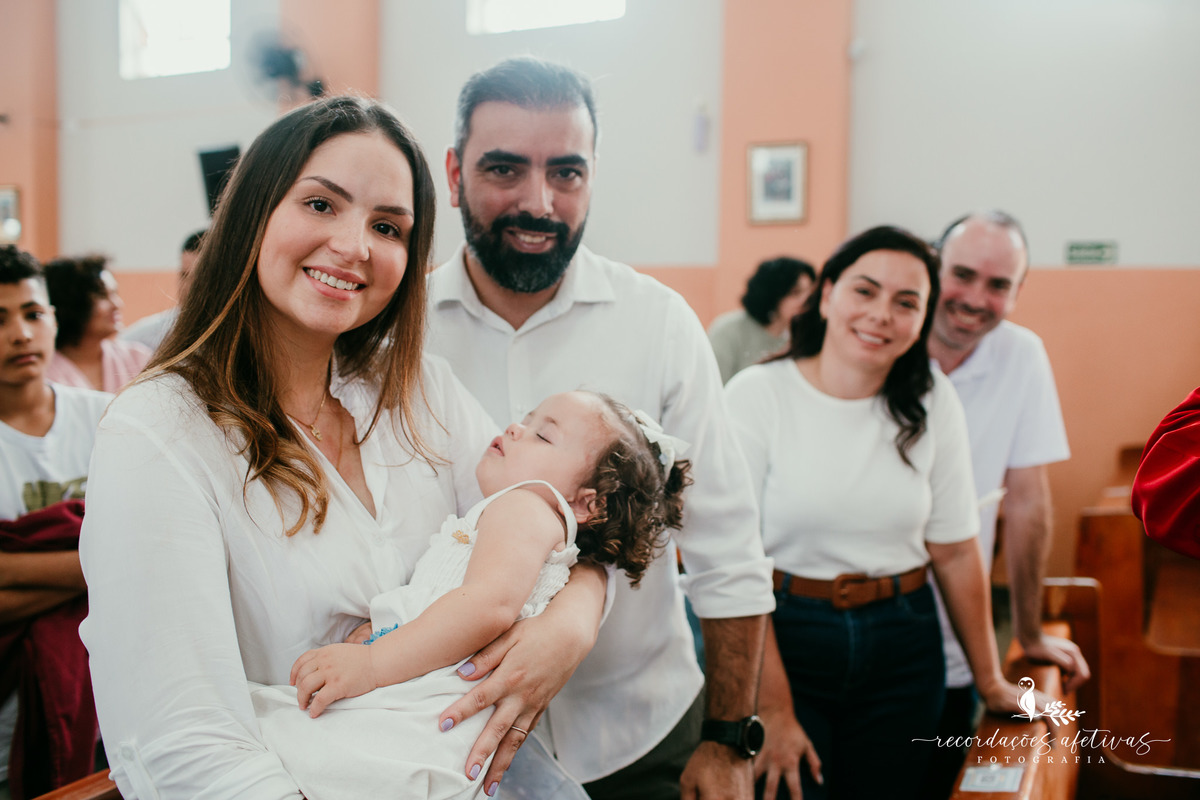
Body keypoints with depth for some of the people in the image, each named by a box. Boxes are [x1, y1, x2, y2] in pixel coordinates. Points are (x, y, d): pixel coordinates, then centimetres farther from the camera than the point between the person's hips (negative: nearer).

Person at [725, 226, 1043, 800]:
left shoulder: (931, 402, 1)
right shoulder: (757, 395, -10)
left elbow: (955, 550, 7)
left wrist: (990, 681, 10)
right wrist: (774, 710, -17)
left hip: (902, 650, 3)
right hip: (782, 639, -3)